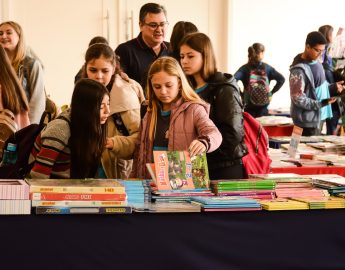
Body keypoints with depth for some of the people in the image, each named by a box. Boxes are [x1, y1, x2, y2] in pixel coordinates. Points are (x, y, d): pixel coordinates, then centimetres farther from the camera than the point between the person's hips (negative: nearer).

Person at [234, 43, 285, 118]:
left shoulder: (245, 68, -3)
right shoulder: (267, 68, 0)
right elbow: (281, 79, -6)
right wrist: (271, 93, 0)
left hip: (248, 106, -1)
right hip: (263, 106, 1)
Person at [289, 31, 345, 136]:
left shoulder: (315, 62, 7)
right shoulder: (299, 70, -21)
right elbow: (298, 99, -22)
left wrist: (333, 87, 1)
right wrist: (321, 104, -26)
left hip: (318, 116, 9)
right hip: (308, 120, -9)